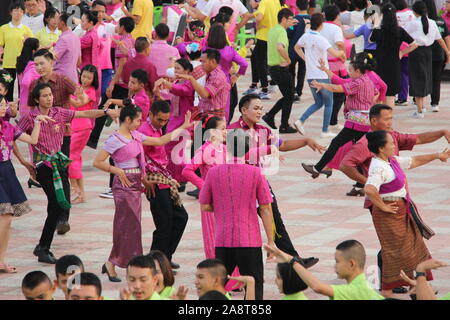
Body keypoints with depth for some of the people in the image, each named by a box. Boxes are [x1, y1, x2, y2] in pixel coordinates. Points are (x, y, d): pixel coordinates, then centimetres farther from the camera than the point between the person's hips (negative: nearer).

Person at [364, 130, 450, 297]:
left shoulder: (392, 161, 6)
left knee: (413, 247, 19)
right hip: (389, 214, -10)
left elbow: (413, 161, 22)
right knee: (394, 252, -2)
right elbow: (369, 190, -39)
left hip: (402, 212, 10)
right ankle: (386, 292, 9)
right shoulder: (379, 168, -24)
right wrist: (383, 206, -26)